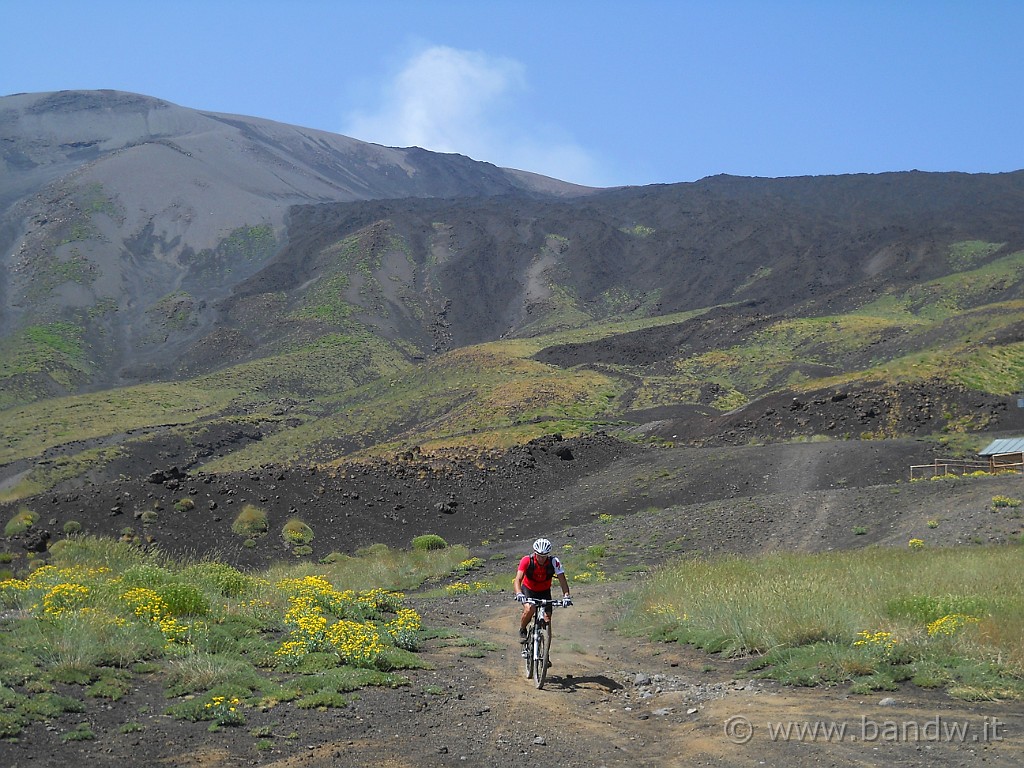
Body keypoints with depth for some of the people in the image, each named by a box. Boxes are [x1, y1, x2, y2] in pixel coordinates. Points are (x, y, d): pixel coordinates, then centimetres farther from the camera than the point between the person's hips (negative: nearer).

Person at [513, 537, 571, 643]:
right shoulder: (527, 561, -27)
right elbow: (518, 580, -34)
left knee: (547, 620, -12)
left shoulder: (553, 562, -24)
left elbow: (562, 579, -27)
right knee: (529, 609, -30)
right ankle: (522, 631, -1)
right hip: (528, 589, -2)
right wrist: (518, 594, -53)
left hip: (544, 591, 2)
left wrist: (566, 595, -44)